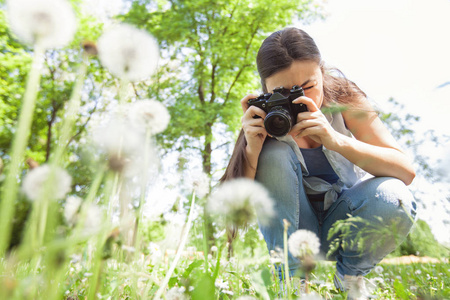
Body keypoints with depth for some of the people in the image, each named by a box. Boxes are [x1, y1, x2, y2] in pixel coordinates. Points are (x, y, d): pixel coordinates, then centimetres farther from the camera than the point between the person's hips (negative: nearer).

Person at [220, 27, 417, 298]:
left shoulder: (342, 97, -16)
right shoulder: (266, 116, -17)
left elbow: (406, 171, -23)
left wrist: (336, 140, -38)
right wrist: (252, 149, -37)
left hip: (346, 221, 1)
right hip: (294, 225, 0)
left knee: (393, 198, -30)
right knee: (273, 153, -26)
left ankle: (350, 276, 3)